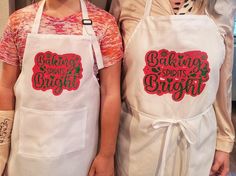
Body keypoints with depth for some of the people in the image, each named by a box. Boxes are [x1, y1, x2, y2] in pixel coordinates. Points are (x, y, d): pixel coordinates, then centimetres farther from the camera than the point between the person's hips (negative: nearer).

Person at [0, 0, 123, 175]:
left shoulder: (104, 23, -8)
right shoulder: (19, 21, -1)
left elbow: (110, 92, -8)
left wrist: (107, 154, -6)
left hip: (79, 146, -1)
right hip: (29, 143, 2)